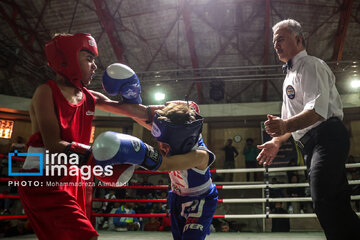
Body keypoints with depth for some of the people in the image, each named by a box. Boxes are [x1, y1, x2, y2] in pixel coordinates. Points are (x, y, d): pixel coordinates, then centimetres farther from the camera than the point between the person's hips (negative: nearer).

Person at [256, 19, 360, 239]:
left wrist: (286, 126, -38)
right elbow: (295, 117, 28)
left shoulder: (310, 65, -6)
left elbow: (318, 110, -23)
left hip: (327, 138, -10)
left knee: (324, 202, -20)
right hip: (312, 145, 10)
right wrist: (277, 141, 18)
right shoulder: (291, 74, 24)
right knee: (337, 205, 12)